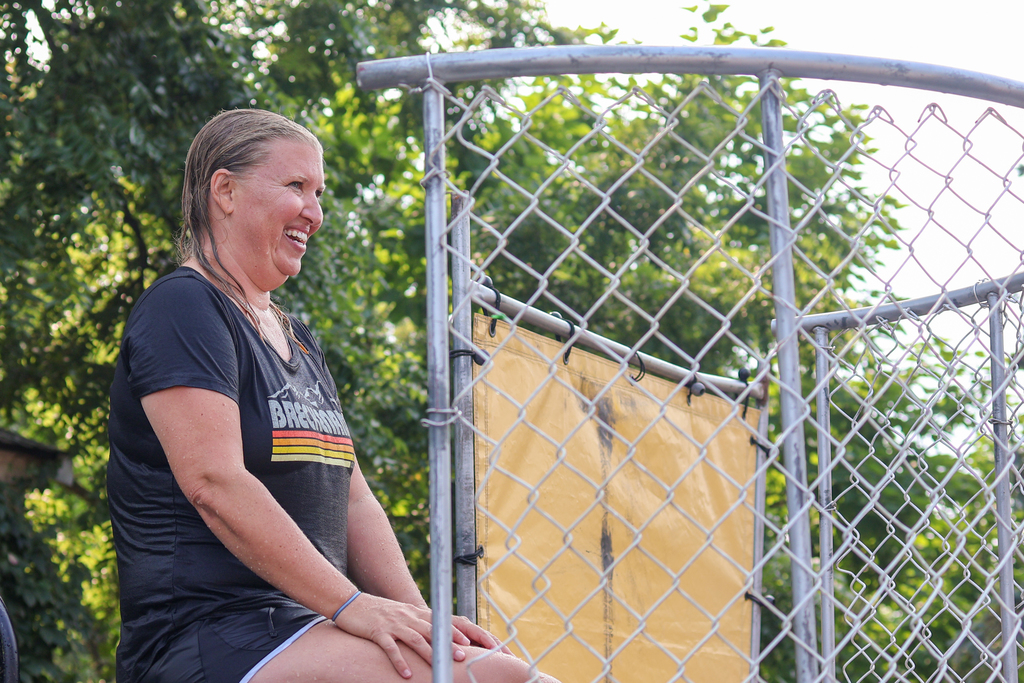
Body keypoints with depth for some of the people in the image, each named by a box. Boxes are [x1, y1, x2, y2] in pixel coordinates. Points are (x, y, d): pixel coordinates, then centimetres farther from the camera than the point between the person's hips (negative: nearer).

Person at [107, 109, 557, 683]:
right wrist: (351, 606, -20)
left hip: (307, 626, 9)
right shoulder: (183, 309, -4)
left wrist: (416, 615, 2)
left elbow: (352, 499, 19)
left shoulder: (298, 340, 25)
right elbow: (215, 483, -17)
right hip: (210, 635, -9)